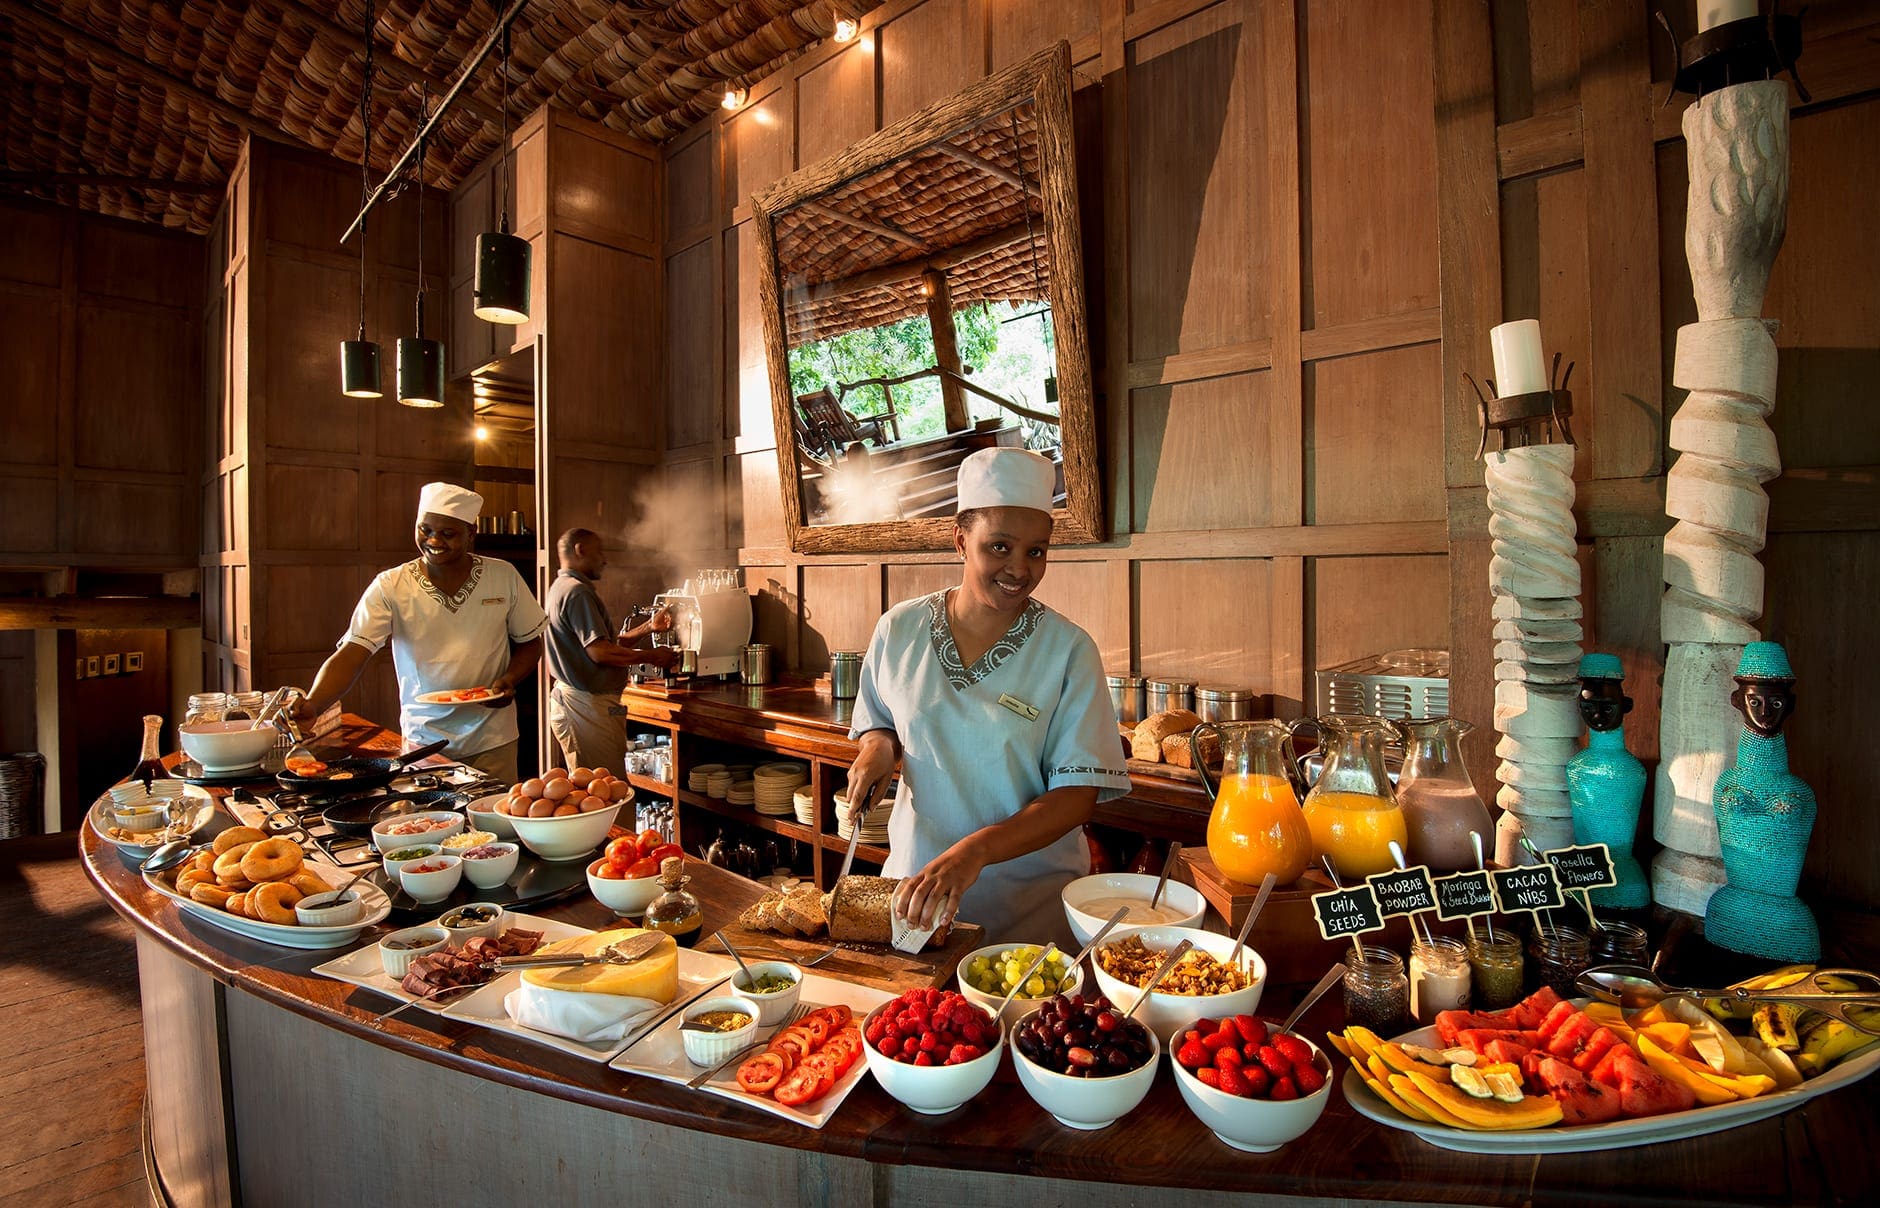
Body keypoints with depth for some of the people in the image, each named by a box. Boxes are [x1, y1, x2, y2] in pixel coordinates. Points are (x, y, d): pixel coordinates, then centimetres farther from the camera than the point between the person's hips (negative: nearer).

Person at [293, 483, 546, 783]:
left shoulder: (503, 576, -2)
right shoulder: (389, 587, -6)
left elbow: (530, 642, 7)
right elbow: (351, 654, -13)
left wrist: (509, 679, -11)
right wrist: (312, 704, -29)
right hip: (422, 740, 0)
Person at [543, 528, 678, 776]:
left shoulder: (561, 588, 19)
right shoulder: (577, 591, -15)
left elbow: (606, 642, 17)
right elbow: (600, 651, -23)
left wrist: (649, 627, 13)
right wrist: (651, 656, -12)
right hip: (587, 706, -11)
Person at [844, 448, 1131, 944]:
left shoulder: (1069, 650, -13)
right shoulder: (899, 629, -5)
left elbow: (1078, 794, -17)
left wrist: (973, 851, -30)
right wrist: (878, 747, -12)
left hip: (1031, 899, -2)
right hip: (913, 875, 3)